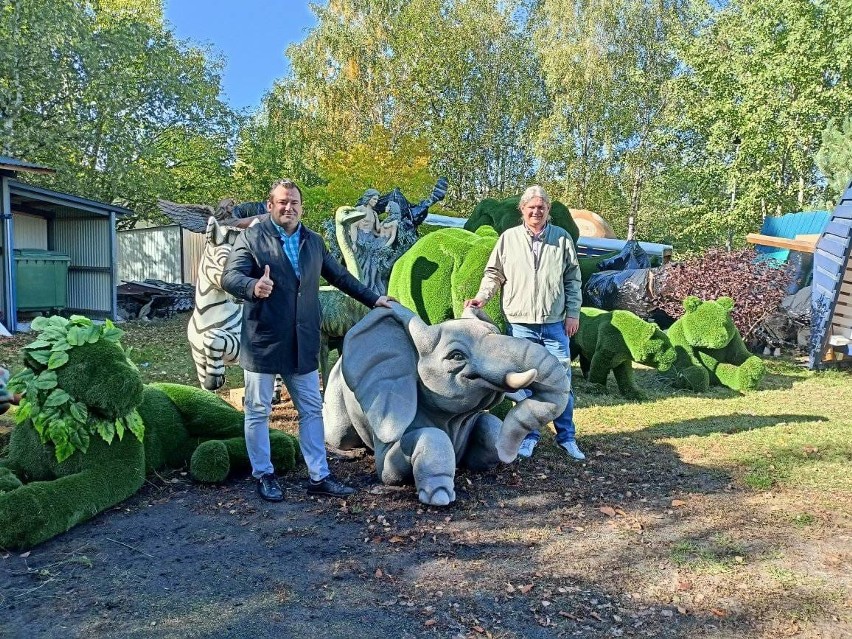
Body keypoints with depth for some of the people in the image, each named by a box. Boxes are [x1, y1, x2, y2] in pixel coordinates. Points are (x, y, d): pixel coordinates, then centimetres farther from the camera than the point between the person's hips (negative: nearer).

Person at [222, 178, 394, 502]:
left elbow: (340, 276, 21)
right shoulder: (251, 237, -4)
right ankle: (263, 475, 23)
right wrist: (254, 286, -37)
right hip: (263, 341, -4)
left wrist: (374, 299, 21)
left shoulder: (314, 241, 13)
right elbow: (229, 277, -15)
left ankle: (319, 476, 19)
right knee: (258, 412, 6)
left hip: (303, 342, 5)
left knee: (312, 410, 9)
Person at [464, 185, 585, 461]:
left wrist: (573, 313, 2)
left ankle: (566, 436, 18)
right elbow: (494, 273, 8)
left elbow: (572, 279, 8)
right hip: (520, 323, 0)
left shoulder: (562, 238, 7)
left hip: (555, 323, 1)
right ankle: (529, 435, 18)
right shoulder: (509, 238, 4)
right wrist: (482, 296, -7)